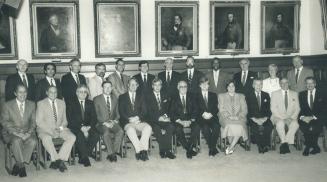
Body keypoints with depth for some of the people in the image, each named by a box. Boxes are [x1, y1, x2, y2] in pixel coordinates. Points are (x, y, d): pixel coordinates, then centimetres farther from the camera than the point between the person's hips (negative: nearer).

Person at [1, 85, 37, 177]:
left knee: (33, 141, -30)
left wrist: (29, 132, -12)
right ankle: (21, 165, -16)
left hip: (27, 132, 2)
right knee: (17, 141, -35)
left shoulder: (31, 104, 9)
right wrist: (16, 132, -19)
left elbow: (33, 121, 7)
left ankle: (18, 165, -16)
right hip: (11, 132, -2)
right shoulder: (7, 105, 1)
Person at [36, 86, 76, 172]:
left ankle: (60, 158, -22)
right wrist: (51, 130, -17)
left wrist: (61, 127, -7)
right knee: (46, 138, -37)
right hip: (45, 129, -3)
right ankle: (58, 160, -25)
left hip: (60, 129, 4)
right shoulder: (41, 103, 3)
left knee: (72, 137, -24)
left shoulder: (62, 103, 16)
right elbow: (39, 121, -5)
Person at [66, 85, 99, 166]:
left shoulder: (90, 103, 17)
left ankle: (82, 157, -17)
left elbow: (94, 118, 9)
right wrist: (81, 127, -17)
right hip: (75, 127, -3)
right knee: (80, 136, -34)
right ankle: (85, 157, -21)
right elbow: (70, 120, -4)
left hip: (88, 127, 3)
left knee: (96, 135, -27)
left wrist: (89, 127, -12)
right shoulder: (71, 104, 7)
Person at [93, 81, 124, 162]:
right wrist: (105, 122, -15)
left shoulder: (115, 99, 15)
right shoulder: (97, 99, 3)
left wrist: (115, 121, -5)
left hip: (112, 123, 3)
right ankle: (111, 153, -24)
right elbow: (97, 115, -2)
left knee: (121, 131, -27)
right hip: (101, 123, -3)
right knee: (106, 132, -35)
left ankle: (115, 152, -20)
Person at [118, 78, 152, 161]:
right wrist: (129, 119, -13)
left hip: (139, 121, 2)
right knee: (130, 129, -36)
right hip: (127, 122, -2)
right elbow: (121, 112, 2)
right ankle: (140, 150, -36)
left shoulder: (140, 96, 21)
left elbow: (144, 110, 10)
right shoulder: (122, 97, 13)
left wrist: (138, 117, -10)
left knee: (148, 127, -30)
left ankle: (139, 151, -33)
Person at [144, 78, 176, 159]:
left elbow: (169, 109, 14)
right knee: (157, 128, -35)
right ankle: (163, 150, -24)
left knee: (170, 126, -30)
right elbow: (149, 112, -2)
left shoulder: (165, 96, 20)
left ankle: (167, 150, -28)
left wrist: (166, 116, -9)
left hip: (165, 119, 2)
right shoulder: (147, 97, 8)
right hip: (154, 120, -2)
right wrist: (158, 118, -16)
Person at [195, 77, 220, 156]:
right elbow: (196, 109, 4)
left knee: (216, 127, -32)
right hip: (201, 118, -1)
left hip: (212, 117, 1)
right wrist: (203, 114, -15)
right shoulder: (196, 96, 14)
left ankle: (212, 148, -19)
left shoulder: (213, 95, 19)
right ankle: (213, 148, -18)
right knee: (205, 128, -33)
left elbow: (216, 108, 8)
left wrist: (210, 114, -12)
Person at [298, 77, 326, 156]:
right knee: (303, 126, -30)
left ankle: (308, 147, -8)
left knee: (313, 127, -33)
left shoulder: (321, 94, 5)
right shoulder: (302, 94, 14)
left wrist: (312, 117, -18)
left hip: (317, 119, -2)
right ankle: (315, 147, -10)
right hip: (305, 118, 3)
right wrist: (302, 117, -15)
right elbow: (300, 109, 8)